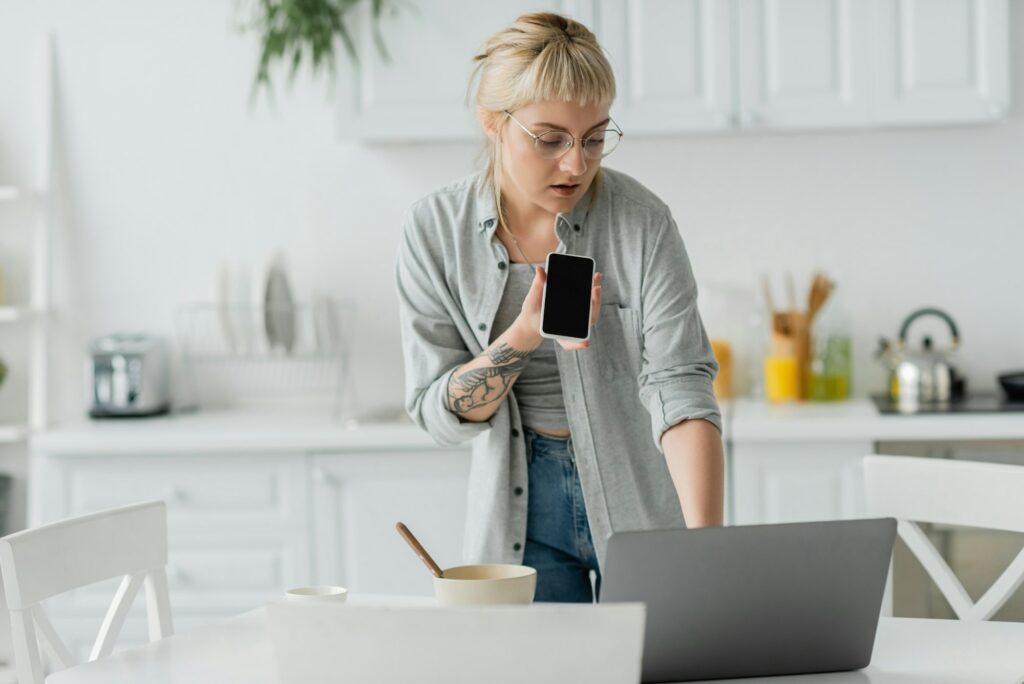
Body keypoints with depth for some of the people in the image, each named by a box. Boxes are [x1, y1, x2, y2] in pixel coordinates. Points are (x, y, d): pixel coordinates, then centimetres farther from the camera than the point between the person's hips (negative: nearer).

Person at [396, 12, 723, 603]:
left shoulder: (642, 222, -17)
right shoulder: (435, 230, -11)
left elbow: (680, 389, -25)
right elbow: (437, 414, -9)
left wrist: (707, 547, -39)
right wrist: (523, 338, -27)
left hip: (643, 505, -1)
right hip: (523, 513, 1)